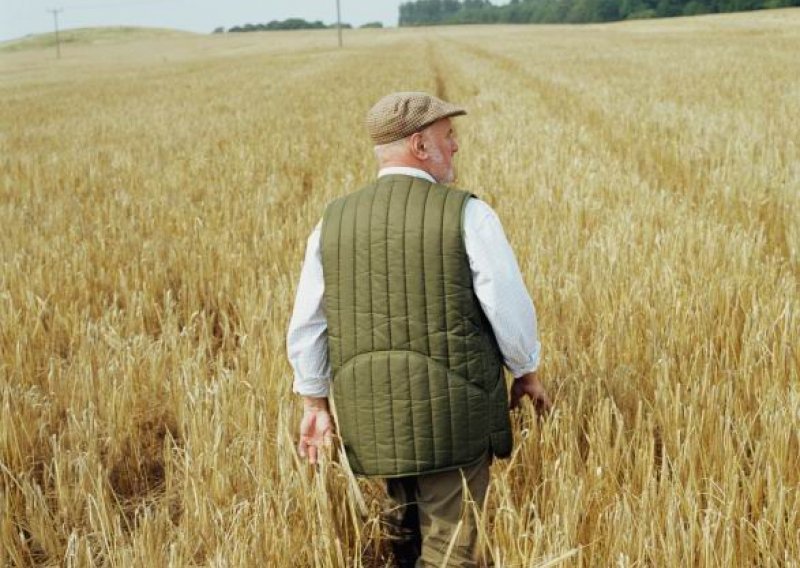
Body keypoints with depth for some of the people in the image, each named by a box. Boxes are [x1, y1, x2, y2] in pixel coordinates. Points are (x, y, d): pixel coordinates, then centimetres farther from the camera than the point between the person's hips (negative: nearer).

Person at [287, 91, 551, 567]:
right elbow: (510, 308, -8)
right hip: (454, 410, -4)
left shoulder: (333, 221, 3)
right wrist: (527, 373, 10)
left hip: (372, 415, 5)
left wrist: (315, 404, 16)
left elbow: (306, 328, 5)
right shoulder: (467, 214, -11)